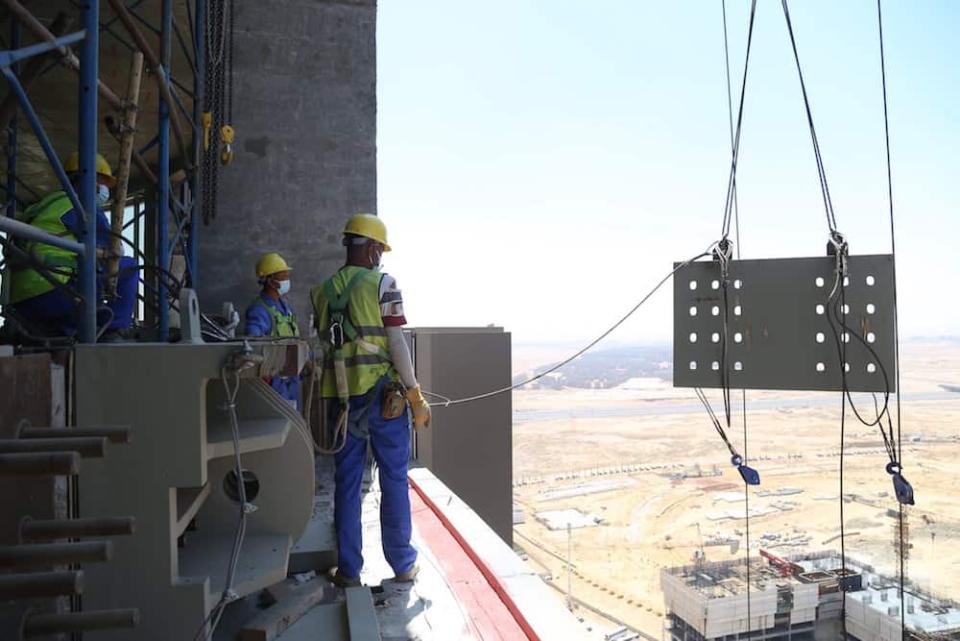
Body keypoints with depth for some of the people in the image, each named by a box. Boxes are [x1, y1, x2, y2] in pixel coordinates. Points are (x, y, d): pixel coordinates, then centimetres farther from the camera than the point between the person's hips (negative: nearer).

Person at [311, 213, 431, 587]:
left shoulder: (323, 291, 9)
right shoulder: (382, 284, -6)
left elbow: (325, 343, 13)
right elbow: (396, 344, -11)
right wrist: (417, 398, -6)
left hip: (341, 396, 4)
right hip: (382, 393, -4)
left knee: (347, 481, 11)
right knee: (394, 479, 7)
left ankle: (349, 569, 17)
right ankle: (403, 565, 17)